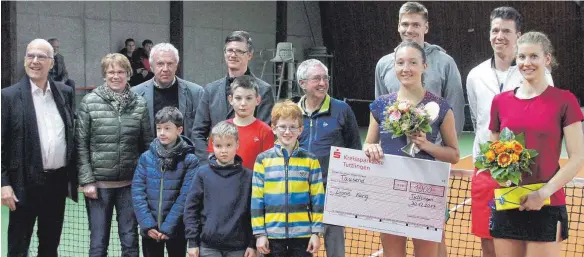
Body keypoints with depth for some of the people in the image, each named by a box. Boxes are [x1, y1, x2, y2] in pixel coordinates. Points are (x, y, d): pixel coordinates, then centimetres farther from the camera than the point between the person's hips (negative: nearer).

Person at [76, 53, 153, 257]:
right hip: (99, 183, -1)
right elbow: (81, 145, -3)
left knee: (130, 240, 10)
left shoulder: (139, 104, 2)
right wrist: (87, 180, -8)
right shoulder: (90, 102, -2)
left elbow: (147, 144, 6)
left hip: (130, 183, 2)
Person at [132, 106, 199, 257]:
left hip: (176, 229, -2)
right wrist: (147, 224, -13)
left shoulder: (189, 160, -5)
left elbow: (186, 196, -10)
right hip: (149, 229, 2)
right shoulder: (146, 158, 2)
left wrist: (168, 227, -15)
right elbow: (137, 191, -3)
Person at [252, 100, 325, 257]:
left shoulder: (310, 160, 2)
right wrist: (259, 233, -3)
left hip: (303, 234, 0)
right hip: (273, 234, 0)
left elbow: (318, 199, 2)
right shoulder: (263, 160, 1)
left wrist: (317, 232, -3)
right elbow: (256, 200, 1)